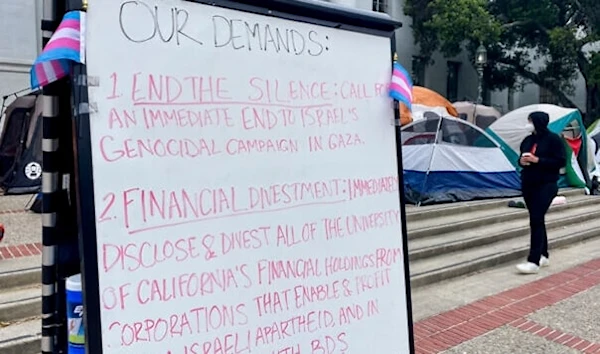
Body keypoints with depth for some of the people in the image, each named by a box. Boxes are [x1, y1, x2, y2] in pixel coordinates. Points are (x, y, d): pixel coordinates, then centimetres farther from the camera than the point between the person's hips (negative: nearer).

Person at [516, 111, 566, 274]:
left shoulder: (553, 139, -9)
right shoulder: (527, 140, 10)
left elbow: (561, 161, -12)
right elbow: (521, 158, 20)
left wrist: (537, 160, -19)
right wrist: (522, 161, -5)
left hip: (546, 186, -7)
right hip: (528, 185, 7)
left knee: (536, 220, -13)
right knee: (537, 220, 12)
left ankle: (533, 262, -12)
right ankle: (544, 256, 24)